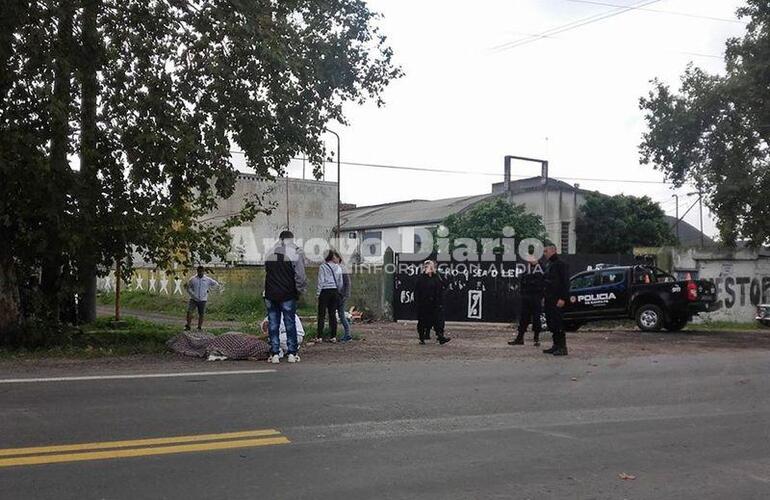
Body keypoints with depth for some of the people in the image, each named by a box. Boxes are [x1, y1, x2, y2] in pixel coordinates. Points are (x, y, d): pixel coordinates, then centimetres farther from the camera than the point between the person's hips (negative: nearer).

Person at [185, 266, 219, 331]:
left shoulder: (207, 280, 4)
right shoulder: (192, 279, 2)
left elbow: (216, 284, 15)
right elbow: (188, 288, 5)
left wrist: (208, 288, 7)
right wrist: (193, 295, -10)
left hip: (202, 300, 1)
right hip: (193, 299, -1)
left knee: (201, 314, 4)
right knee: (189, 311, -15)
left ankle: (199, 327, 17)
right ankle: (188, 326, -7)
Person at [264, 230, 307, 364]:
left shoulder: (269, 253, 10)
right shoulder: (296, 253, -5)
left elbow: (267, 272, 12)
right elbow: (300, 276, -10)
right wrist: (300, 290, 1)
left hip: (270, 294, 3)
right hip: (288, 295, -3)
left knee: (273, 324, 6)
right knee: (290, 323, 5)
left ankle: (274, 354, 6)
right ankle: (292, 353, 7)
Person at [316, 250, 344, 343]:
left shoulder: (323, 267, -6)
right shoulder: (338, 268, 7)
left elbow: (321, 281, -8)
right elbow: (340, 282, 10)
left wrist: (318, 293, -3)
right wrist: (339, 292, 21)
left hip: (325, 291, -4)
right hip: (335, 291, 4)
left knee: (321, 314, -2)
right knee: (333, 314, 7)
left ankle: (320, 336, -5)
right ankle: (333, 336, 6)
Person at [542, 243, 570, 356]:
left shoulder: (561, 264, -9)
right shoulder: (548, 265, 19)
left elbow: (565, 282, -15)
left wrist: (562, 298, -21)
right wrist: (545, 298, 19)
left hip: (557, 300, -9)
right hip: (549, 300, 9)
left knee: (558, 323, -10)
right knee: (551, 323, 9)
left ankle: (562, 347, -7)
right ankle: (556, 346, 16)